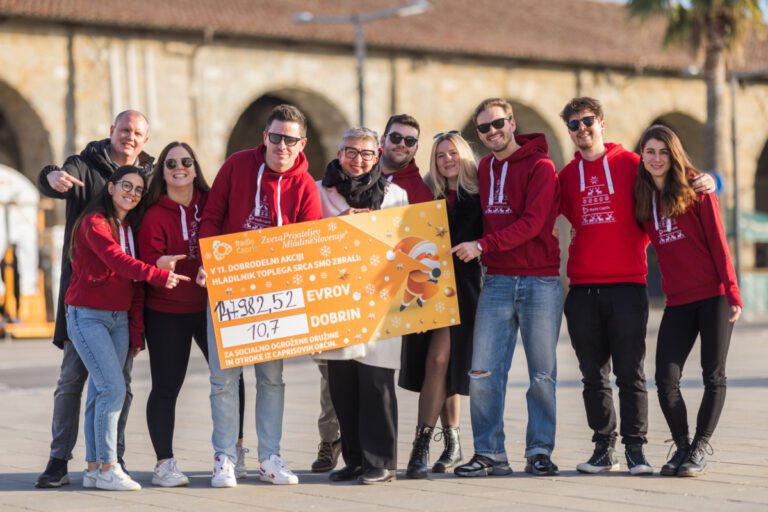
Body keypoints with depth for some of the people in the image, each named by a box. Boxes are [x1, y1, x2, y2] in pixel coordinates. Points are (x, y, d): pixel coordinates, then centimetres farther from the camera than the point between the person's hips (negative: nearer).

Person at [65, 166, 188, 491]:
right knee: (113, 388, -14)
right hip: (88, 316, -7)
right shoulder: (94, 222, -8)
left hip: (119, 319, 7)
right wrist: (159, 275, -34)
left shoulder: (131, 228, 15)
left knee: (101, 392, 5)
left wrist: (136, 331, 9)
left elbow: (135, 284, 14)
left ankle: (93, 468, 7)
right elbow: (116, 260, -25)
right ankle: (107, 468, -11)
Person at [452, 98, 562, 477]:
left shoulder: (540, 167, -5)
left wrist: (482, 246, -21)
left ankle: (540, 451, 10)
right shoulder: (483, 169, 14)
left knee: (542, 372, 1)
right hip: (497, 281, 5)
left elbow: (532, 223, -16)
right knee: (483, 371, -2)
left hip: (540, 281, -5)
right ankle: (489, 453, 5)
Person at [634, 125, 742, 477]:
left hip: (713, 295, -4)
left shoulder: (696, 189, -3)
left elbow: (717, 242, -5)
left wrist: (732, 292, -9)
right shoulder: (643, 197, 9)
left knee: (713, 376, 0)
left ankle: (700, 450, 8)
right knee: (666, 378, -3)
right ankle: (682, 447, 12)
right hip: (677, 301, 4)